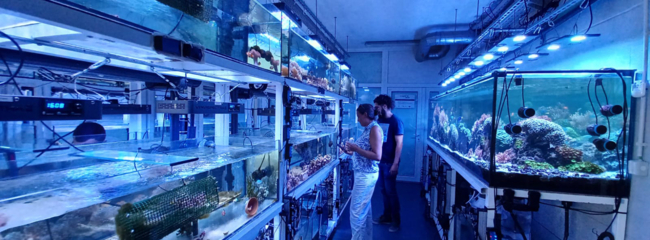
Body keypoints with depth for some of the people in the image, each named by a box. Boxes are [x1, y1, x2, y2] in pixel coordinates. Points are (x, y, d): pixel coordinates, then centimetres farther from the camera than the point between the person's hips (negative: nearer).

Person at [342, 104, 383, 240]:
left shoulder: (375, 128, -16)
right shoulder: (368, 129, 11)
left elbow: (377, 156, -23)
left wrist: (356, 148, -20)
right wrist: (352, 152, 7)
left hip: (366, 175, -10)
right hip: (364, 174, 10)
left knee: (357, 210, 0)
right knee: (365, 208, 20)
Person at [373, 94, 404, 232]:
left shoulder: (396, 122, -13)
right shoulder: (380, 120, 8)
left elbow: (399, 144, -15)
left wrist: (395, 164, -19)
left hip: (389, 163, -6)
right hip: (379, 161, 6)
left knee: (391, 191, 3)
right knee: (383, 190, 14)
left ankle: (396, 221, 19)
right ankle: (386, 216, 29)